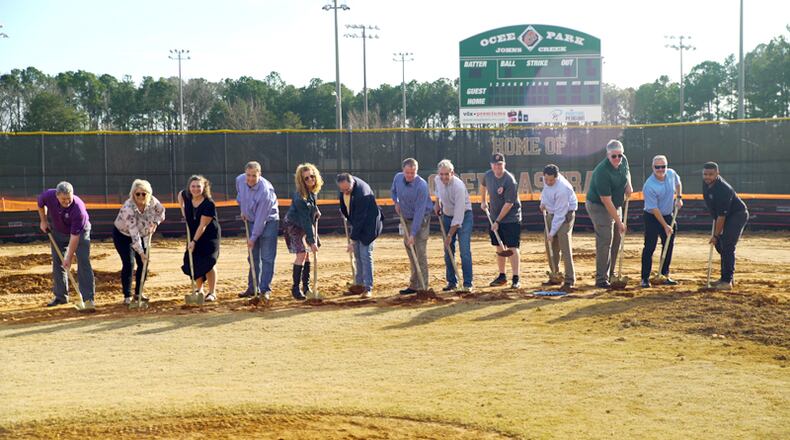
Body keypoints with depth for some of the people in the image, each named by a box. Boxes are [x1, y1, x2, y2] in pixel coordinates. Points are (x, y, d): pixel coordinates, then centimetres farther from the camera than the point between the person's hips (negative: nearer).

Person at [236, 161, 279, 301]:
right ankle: (253, 288, 18)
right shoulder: (240, 180, -11)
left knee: (267, 258, -9)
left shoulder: (265, 191, -31)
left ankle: (265, 289, -5)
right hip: (252, 221, 6)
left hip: (268, 222, -6)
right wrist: (242, 210, 13)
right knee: (254, 257, 11)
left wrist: (253, 238, -21)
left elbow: (261, 217, -26)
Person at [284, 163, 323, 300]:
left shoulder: (312, 191, -7)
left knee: (307, 254, 8)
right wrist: (312, 241, -30)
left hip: (306, 225, 8)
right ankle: (295, 288, -10)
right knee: (301, 254, -16)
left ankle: (306, 286, 16)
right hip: (294, 225, -8)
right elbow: (305, 220, -31)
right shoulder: (300, 196, -31)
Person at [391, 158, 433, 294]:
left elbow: (419, 211, -27)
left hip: (421, 219, -7)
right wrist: (396, 202, 0)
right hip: (406, 218, 7)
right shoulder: (398, 178, -6)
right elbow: (393, 191, 19)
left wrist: (413, 234, -29)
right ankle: (414, 285, 17)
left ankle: (422, 287, -10)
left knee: (420, 251, -12)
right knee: (410, 250, 10)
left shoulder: (421, 185, -26)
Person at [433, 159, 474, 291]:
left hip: (463, 217, -6)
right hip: (447, 215, 6)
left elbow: (459, 216, -29)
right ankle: (452, 282, 14)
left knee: (465, 250, -13)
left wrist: (450, 235, -27)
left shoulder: (459, 186, -30)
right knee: (448, 251, 5)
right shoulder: (437, 180, -11)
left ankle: (467, 284, -9)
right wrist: (437, 202, 7)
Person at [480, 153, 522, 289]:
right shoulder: (488, 175, -2)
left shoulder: (509, 181, -23)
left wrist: (498, 221, -18)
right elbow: (483, 185, 24)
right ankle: (502, 276, 21)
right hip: (495, 217, 7)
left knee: (513, 247, -8)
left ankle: (516, 278, -7)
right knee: (499, 247, 12)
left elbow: (509, 204, -21)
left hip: (511, 218, -7)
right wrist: (483, 201, 19)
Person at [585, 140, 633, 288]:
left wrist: (628, 185, -3)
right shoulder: (602, 172, -31)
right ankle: (601, 279, -10)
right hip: (598, 206, -8)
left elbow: (626, 171, 19)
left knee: (616, 239, 11)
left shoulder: (623, 160, -7)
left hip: (616, 206, 8)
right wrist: (619, 222, -29)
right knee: (605, 240, -14)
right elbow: (606, 201, -30)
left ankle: (610, 274, 23)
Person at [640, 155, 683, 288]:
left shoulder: (671, 173, -7)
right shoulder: (649, 186, -25)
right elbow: (654, 209, -22)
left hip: (668, 216, 7)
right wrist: (665, 226, -21)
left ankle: (665, 275, 20)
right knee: (649, 248, -8)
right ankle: (645, 278, -3)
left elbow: (678, 183, 19)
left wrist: (679, 197, 6)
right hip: (652, 217, -7)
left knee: (669, 246, 9)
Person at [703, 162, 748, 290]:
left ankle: (727, 281, -17)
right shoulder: (706, 183, -4)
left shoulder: (722, 190, -32)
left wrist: (716, 235, -23)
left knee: (727, 246, -17)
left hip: (738, 215, -10)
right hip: (726, 216, 10)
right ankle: (725, 277, 20)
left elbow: (721, 216, -28)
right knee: (720, 245, 11)